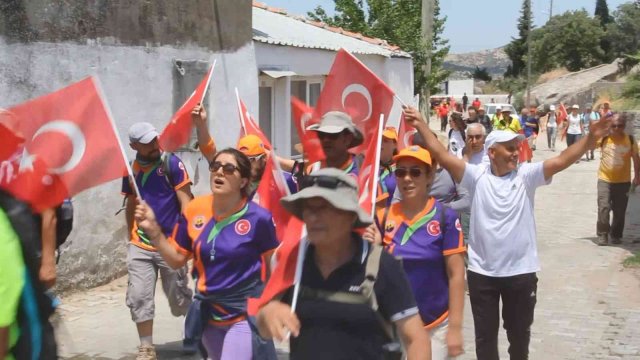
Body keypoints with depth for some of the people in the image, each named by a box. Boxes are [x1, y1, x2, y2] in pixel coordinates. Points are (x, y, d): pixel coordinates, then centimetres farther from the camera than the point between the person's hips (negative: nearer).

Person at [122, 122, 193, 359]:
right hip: (140, 246, 4)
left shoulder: (171, 163, -7)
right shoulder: (130, 169, 6)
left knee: (179, 297, 8)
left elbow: (185, 201, -9)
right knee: (139, 298, -1)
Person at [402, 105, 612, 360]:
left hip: (521, 272, 1)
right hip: (482, 272, -1)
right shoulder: (477, 175, -6)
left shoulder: (527, 175, -4)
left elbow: (562, 160, -16)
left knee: (519, 333, 18)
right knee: (485, 335, 13)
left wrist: (592, 138, -30)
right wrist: (421, 125, -21)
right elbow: (442, 156, -13)